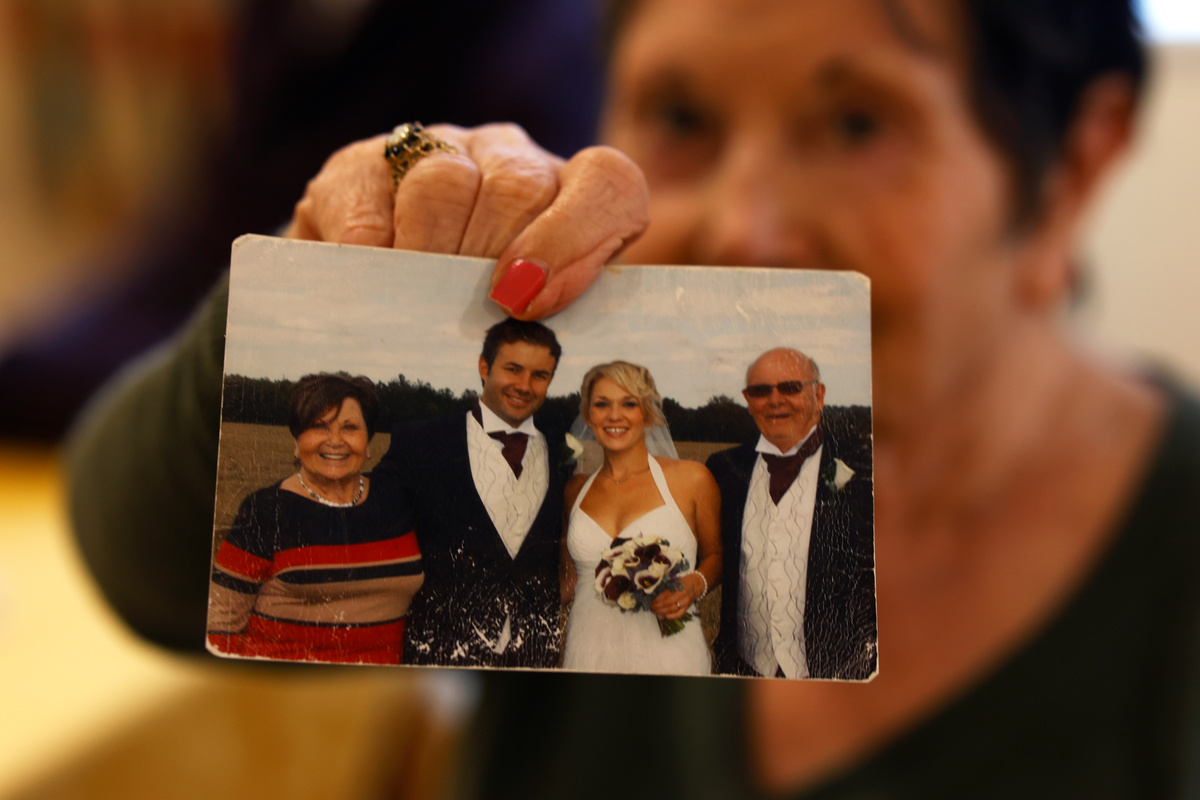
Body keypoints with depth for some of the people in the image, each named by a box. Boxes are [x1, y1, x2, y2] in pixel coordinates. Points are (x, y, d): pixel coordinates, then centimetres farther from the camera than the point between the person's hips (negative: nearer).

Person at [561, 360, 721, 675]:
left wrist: (694, 585, -11)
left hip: (669, 657, -2)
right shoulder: (575, 490, 9)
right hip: (589, 656, 3)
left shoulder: (691, 479, -1)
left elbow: (715, 555, 8)